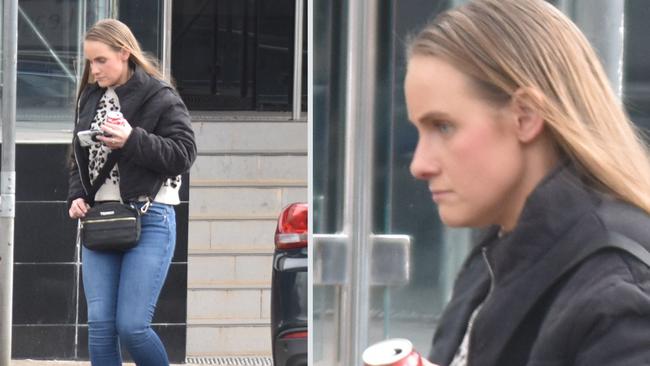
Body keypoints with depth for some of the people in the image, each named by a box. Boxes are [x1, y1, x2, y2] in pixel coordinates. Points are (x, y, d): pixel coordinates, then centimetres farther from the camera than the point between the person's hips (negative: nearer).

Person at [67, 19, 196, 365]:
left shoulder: (160, 98, -5)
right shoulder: (90, 99, 13)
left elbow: (184, 153, -11)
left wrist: (133, 141, -20)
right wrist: (76, 197, 5)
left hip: (150, 219, -6)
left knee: (131, 326, -11)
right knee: (100, 326, -1)